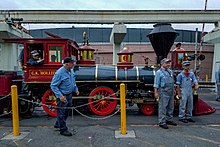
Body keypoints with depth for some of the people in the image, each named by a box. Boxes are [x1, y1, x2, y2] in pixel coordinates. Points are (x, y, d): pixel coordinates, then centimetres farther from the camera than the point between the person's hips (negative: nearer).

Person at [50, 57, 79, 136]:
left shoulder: (71, 71, 3)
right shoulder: (59, 73, -22)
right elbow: (53, 85, -20)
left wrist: (75, 89, 10)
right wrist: (60, 96, -26)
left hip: (69, 95, 9)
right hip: (62, 96, -9)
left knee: (66, 112, 21)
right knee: (61, 113, 4)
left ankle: (58, 124, 40)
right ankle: (63, 130, 16)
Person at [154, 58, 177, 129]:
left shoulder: (170, 71, 14)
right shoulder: (159, 72, -7)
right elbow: (156, 83, -10)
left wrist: (173, 90, 19)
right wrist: (156, 92, -16)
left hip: (171, 92, 8)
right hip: (163, 92, -8)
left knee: (171, 107, 15)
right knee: (163, 107, -4)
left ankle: (169, 119, 28)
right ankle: (162, 122, 1)